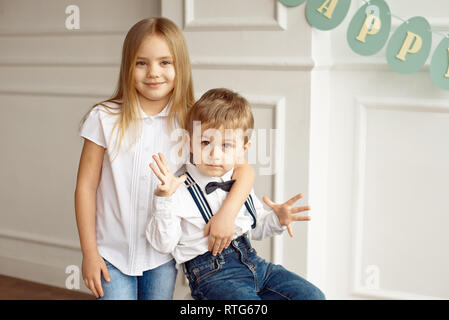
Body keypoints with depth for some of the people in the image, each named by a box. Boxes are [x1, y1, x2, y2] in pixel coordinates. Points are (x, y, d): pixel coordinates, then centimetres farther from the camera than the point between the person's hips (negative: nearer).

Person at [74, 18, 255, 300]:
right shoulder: (105, 119, -8)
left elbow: (244, 169, -4)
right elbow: (86, 187, -4)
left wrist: (227, 213, -21)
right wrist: (89, 252, -5)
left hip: (163, 257, 2)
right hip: (113, 253, -1)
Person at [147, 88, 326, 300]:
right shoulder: (178, 190, -10)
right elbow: (163, 244, -16)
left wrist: (277, 219, 2)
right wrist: (164, 199, -27)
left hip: (251, 261, 7)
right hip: (211, 274, -6)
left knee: (313, 296, -1)